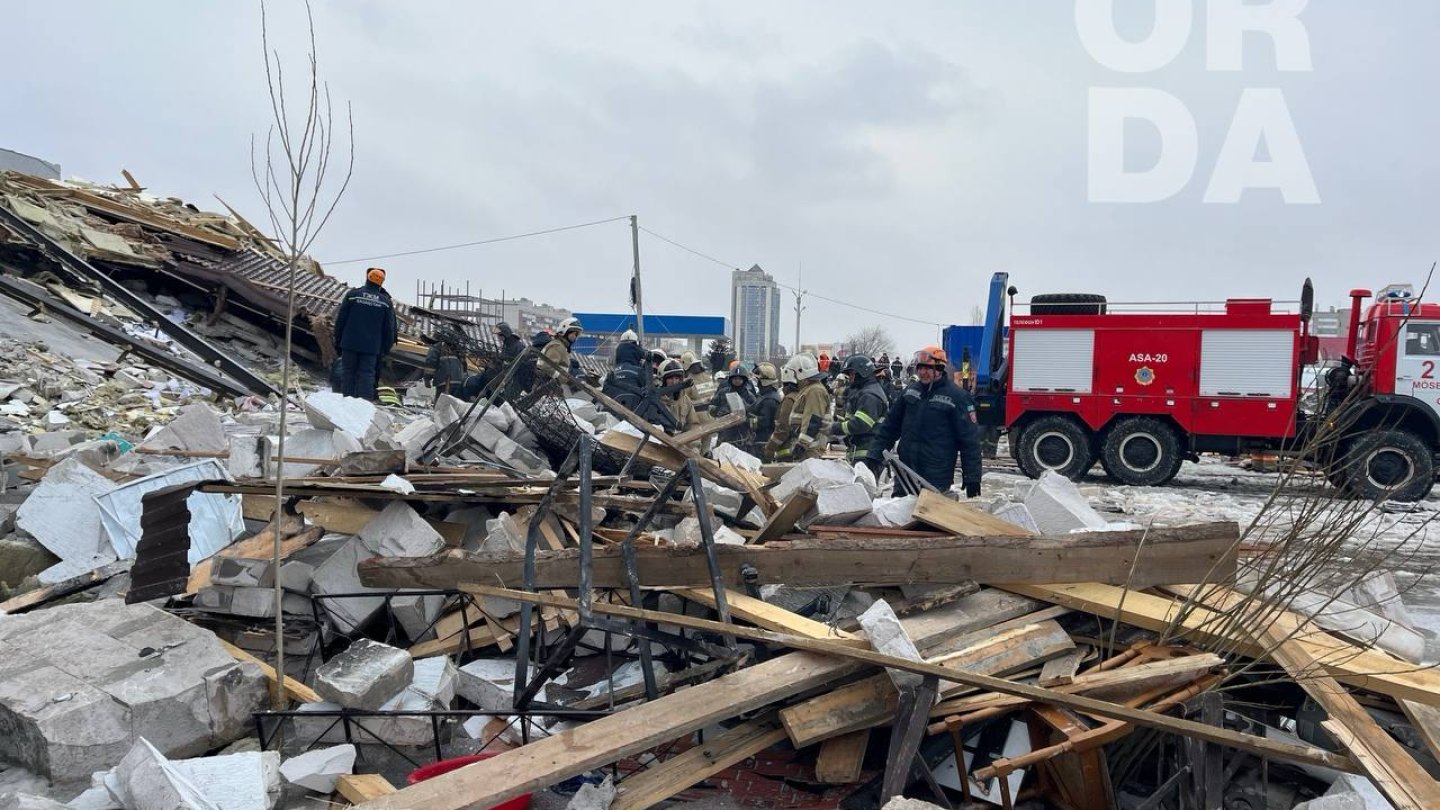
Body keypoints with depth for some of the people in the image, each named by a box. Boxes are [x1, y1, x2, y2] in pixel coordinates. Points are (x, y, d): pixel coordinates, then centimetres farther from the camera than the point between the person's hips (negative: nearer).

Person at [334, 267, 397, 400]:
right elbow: (389, 328, 4)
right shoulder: (386, 301, 1)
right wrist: (386, 348, 12)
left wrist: (337, 341, 10)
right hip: (372, 347, 0)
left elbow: (340, 319, 2)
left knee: (348, 373, 7)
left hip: (350, 344, 0)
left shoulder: (352, 294, 0)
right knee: (367, 375, 2)